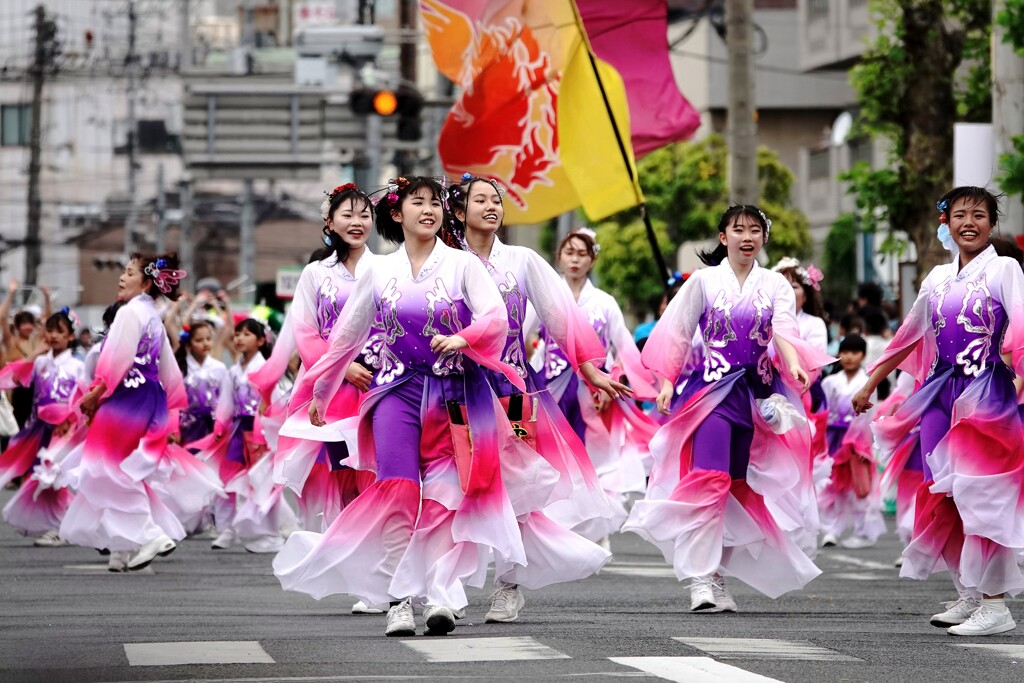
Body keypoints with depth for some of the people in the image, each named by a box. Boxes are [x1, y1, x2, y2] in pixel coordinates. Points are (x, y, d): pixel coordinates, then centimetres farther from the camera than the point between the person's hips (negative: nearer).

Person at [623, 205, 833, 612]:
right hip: (713, 389, -3)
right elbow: (677, 333, 6)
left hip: (757, 393, 3)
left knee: (742, 485, 5)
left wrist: (794, 365, -27)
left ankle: (718, 571, 15)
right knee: (708, 480, -15)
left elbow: (784, 331, -8)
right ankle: (700, 579, -17)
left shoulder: (775, 285, 8)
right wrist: (666, 381, -4)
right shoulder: (704, 280, 4)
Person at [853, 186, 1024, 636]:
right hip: (941, 392, 6)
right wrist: (869, 385, 25)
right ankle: (969, 595, 14)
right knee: (945, 495, 3)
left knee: (979, 494, -12)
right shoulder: (938, 278, 15)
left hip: (986, 392, -6)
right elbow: (908, 337, 24)